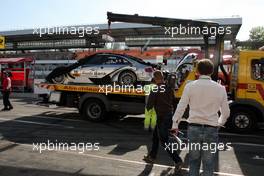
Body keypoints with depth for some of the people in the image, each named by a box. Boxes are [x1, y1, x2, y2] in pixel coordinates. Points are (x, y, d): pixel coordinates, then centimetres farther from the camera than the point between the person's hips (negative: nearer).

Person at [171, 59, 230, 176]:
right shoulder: (220, 88, 0)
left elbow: (181, 107, -3)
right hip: (211, 130, 0)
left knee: (193, 161, 19)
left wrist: (175, 125, 10)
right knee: (208, 164, 13)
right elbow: (226, 112, 7)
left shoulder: (190, 86, -5)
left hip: (194, 128, 0)